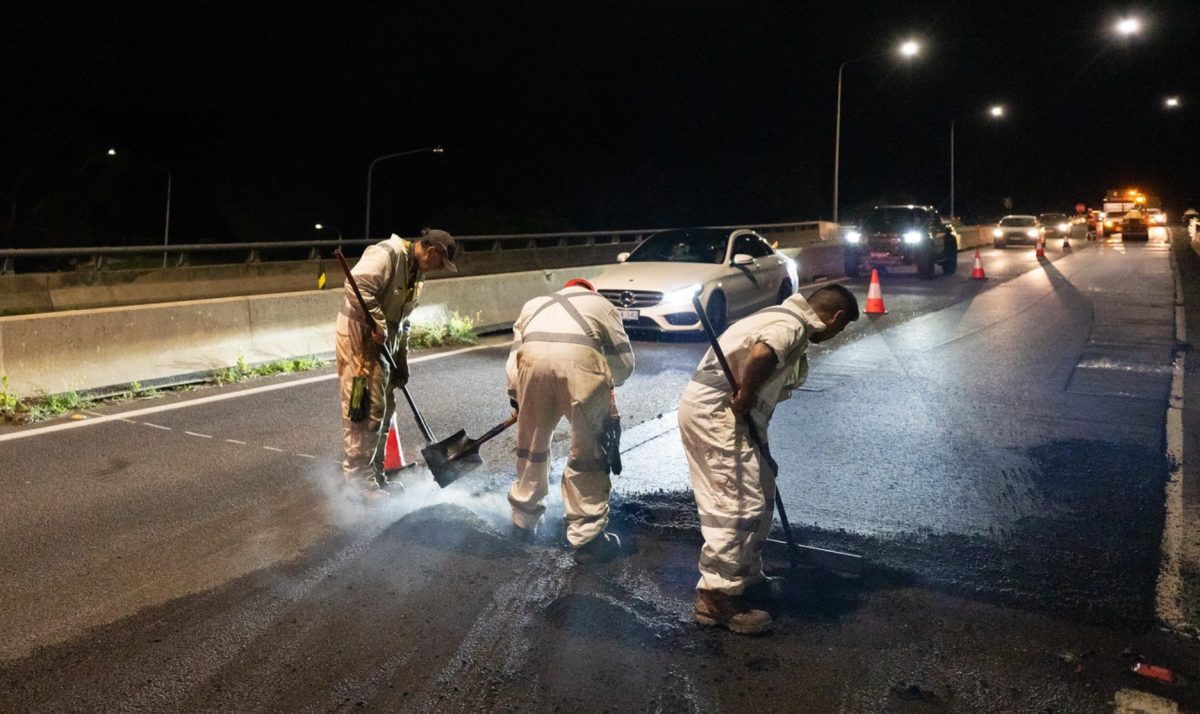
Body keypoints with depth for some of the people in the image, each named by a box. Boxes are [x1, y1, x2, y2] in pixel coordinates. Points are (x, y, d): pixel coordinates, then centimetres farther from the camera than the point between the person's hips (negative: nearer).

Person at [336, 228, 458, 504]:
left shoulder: (417, 274, 14)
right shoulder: (386, 254, -16)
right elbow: (357, 286, -29)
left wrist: (402, 362, 15)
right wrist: (377, 325, -23)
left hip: (382, 342, 10)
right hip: (359, 337, -10)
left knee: (384, 409, 13)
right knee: (366, 409, -8)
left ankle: (375, 475, 23)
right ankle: (356, 475, 2)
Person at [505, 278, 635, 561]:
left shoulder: (534, 303, 39)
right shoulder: (600, 303, 32)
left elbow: (514, 355, 28)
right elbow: (624, 361, 24)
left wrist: (515, 398, 35)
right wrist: (607, 384, 42)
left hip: (533, 357, 3)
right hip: (580, 358, -2)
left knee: (531, 444, 20)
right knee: (588, 451, 7)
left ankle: (524, 521, 34)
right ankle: (587, 537, 10)